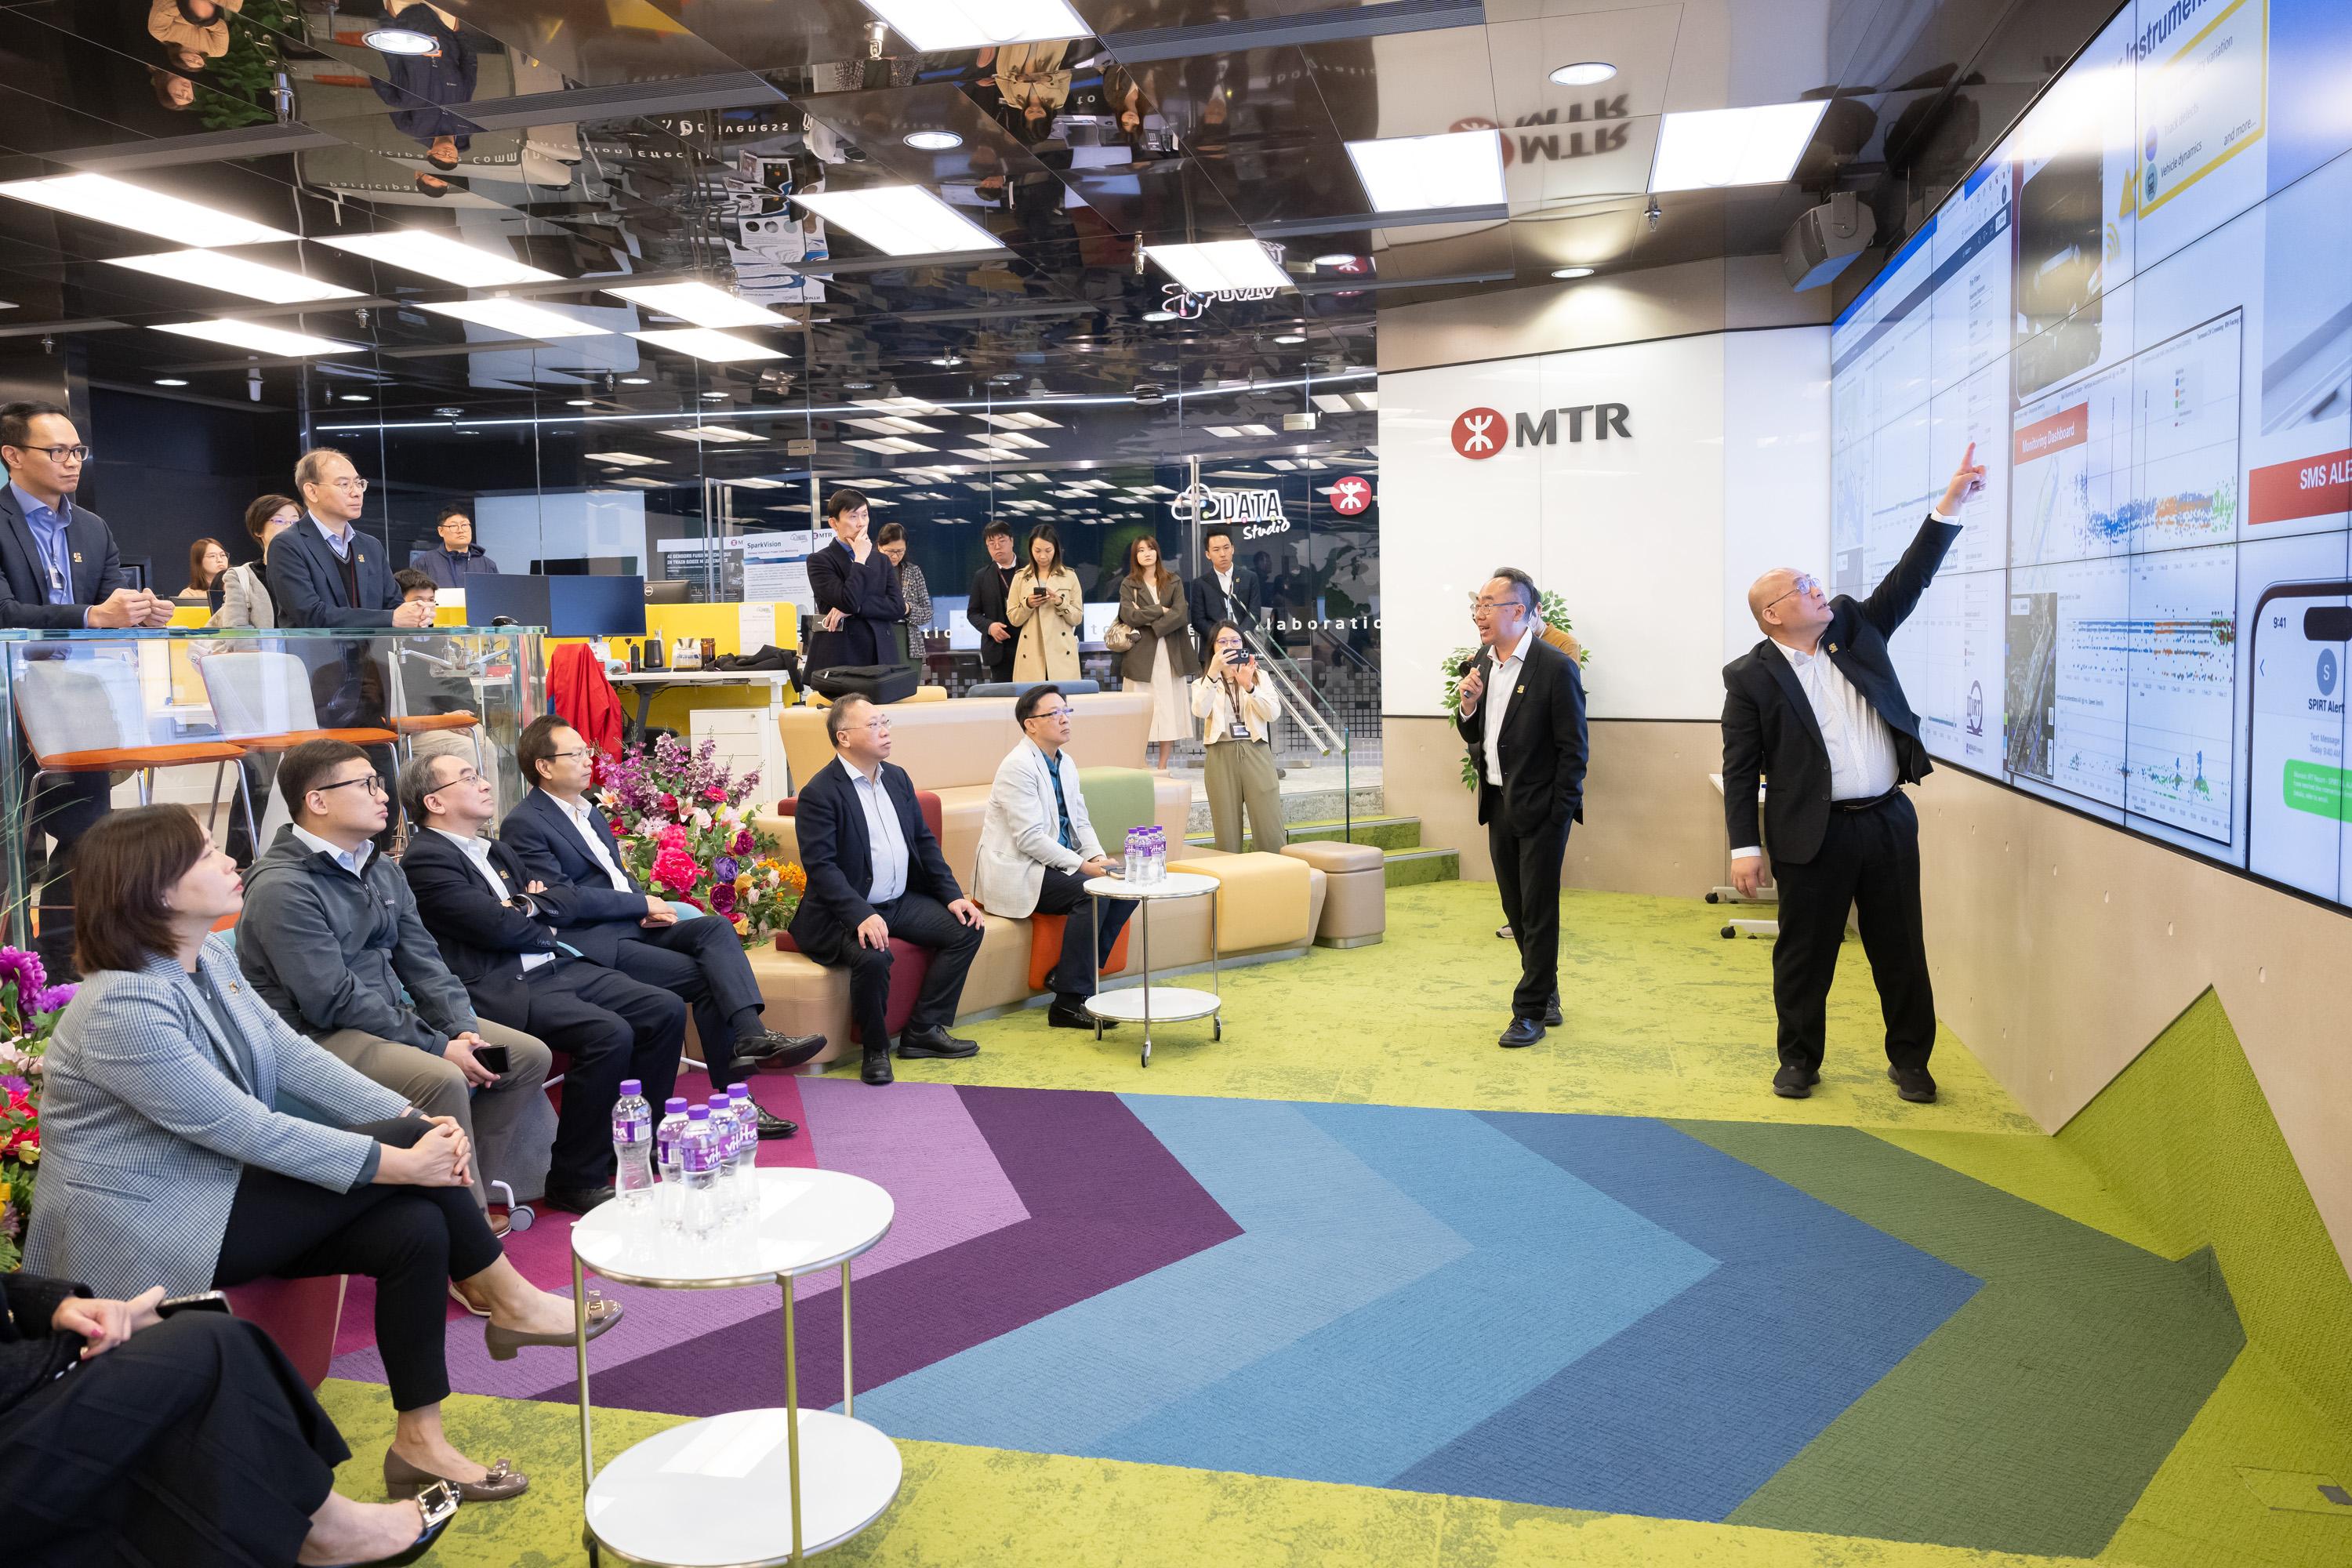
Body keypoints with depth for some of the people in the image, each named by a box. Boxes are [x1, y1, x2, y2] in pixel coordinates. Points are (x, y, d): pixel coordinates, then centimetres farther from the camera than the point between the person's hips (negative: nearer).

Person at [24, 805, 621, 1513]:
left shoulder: (208, 956, 3)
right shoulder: (122, 1008, -25)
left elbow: (291, 1053, 2)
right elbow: (245, 1129, -26)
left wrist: (412, 1116, -10)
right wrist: (400, 1158, -24)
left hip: (221, 1192, 8)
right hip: (147, 1232, -8)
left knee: (414, 1227, -15)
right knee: (400, 1148, -19)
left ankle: (420, 1442, -4)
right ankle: (508, 1302, 0)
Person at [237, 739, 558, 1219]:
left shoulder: (381, 869, 10)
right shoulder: (282, 887, -17)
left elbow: (422, 961, 10)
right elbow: (335, 1001, -21)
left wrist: (463, 1029, -7)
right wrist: (437, 1047, -19)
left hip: (393, 1013, 9)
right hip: (319, 1034, -9)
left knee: (529, 1055, -1)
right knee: (442, 1080, -32)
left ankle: (478, 1190, 7)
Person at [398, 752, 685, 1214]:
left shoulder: (499, 851, 22)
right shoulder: (425, 860, -7)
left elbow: (559, 905, 19)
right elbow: (500, 927, -15)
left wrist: (527, 906, -2)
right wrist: (533, 911, 5)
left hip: (556, 968, 9)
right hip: (500, 989, -9)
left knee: (665, 1011, -4)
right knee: (609, 1034, -28)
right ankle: (575, 1180, -15)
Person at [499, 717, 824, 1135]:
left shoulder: (589, 810, 21)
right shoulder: (523, 824, -7)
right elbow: (562, 901, -15)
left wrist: (648, 905, 2)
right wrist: (642, 904, -10)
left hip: (631, 924, 8)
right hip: (592, 940, -8)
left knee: (716, 928, -18)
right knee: (705, 977, -19)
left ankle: (752, 1037, -35)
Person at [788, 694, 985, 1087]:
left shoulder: (897, 778, 11)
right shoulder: (819, 793, -13)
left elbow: (924, 841, 14)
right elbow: (820, 865, -20)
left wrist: (953, 895, 3)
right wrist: (862, 916, -32)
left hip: (902, 902, 8)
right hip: (847, 911, -8)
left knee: (966, 929, -4)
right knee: (873, 956, -34)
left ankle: (923, 1030, 4)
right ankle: (875, 1050, -8)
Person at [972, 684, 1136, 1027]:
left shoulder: (1066, 763, 13)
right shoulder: (1018, 767, -15)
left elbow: (1080, 822, 14)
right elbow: (1030, 839, -21)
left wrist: (1098, 857, -6)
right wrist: (1083, 865, -23)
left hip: (1057, 866, 9)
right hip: (1017, 873, -9)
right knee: (1089, 892, -28)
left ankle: (1066, 973, -4)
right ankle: (1069, 1001, -20)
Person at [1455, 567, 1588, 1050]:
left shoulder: (1556, 668, -15)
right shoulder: (1481, 663, 6)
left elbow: (1573, 749, -13)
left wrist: (1559, 817, -14)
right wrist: (1468, 706, -8)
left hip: (1540, 809, -7)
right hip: (1499, 805, 7)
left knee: (1538, 911, 1)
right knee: (1516, 908, 15)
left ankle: (1530, 1012, 9)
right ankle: (1546, 997, 30)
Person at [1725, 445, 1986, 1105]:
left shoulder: (1854, 627, 8)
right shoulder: (1751, 676, -6)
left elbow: (1908, 580, 3)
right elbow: (1740, 770, -7)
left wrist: (1948, 506, -7)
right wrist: (1744, 847, -11)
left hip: (1888, 821, 4)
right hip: (1815, 833, -4)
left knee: (1900, 949, 11)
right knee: (1803, 954, 7)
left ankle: (1910, 1060, 25)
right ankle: (1799, 1059, 24)